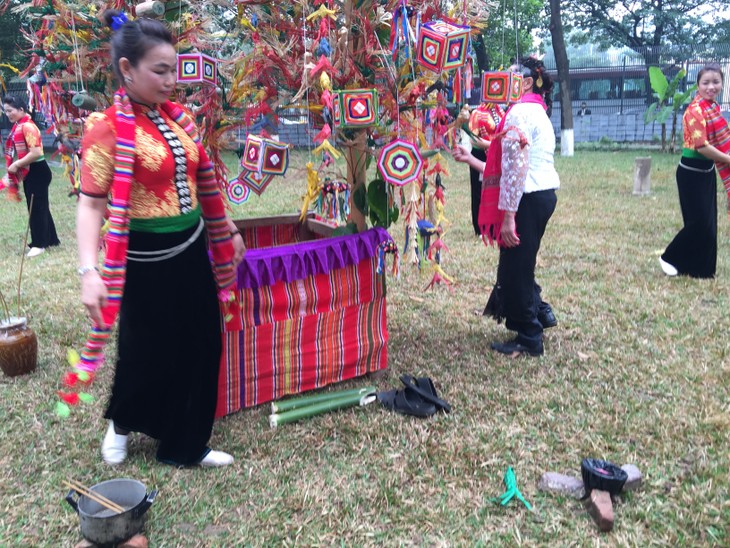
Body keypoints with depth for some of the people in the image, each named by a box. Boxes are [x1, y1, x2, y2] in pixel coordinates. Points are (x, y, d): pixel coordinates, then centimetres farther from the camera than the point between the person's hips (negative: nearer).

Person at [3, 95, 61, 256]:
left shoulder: (27, 126, -18)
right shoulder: (18, 126, 10)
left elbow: (36, 152, -26)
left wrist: (16, 165, -18)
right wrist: (15, 167, 7)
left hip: (37, 172, -9)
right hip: (28, 172, 9)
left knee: (36, 208, -2)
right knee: (39, 207, 15)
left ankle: (40, 243, 7)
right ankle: (50, 239, 24)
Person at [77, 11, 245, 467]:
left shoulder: (177, 117, 5)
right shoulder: (106, 129, -15)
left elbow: (202, 183, 15)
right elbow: (91, 204, -18)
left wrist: (228, 232, 20)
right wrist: (89, 271, -29)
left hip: (191, 249, 7)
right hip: (146, 258, -6)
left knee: (199, 345, 12)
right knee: (148, 352, 9)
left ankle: (185, 445, 32)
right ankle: (121, 423, 42)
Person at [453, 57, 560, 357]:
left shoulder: (520, 112, -13)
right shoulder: (537, 111, 20)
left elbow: (515, 168, -21)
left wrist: (508, 215, -23)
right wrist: (470, 160, 17)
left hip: (528, 198, -10)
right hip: (543, 194, 10)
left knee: (515, 268, 1)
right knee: (520, 264, 22)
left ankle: (528, 339, 12)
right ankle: (539, 312, 31)